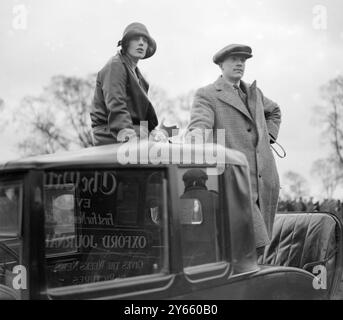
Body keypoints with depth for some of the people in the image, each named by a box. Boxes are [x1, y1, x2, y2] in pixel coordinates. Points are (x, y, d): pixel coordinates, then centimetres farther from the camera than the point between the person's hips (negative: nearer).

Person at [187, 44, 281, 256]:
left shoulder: (254, 92, 20)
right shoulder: (207, 95, 0)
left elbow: (274, 111, 39)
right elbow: (200, 123, -18)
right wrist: (194, 135, -41)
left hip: (266, 180, 7)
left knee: (261, 242, 8)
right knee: (254, 244, -16)